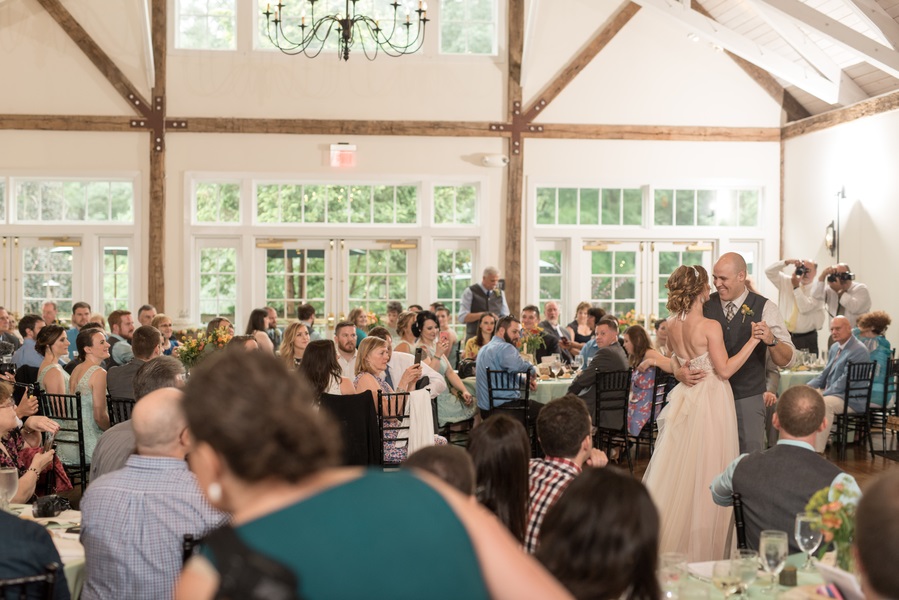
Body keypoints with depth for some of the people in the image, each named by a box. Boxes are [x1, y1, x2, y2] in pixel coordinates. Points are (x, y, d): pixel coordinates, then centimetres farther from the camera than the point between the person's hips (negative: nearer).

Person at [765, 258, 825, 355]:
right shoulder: (786, 282, 8)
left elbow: (804, 307, -17)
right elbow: (769, 271, 1)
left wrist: (796, 287, -14)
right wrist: (787, 262, -10)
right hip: (785, 335, 3)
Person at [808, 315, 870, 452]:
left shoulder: (858, 350, -16)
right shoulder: (835, 348, 13)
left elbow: (846, 380, -22)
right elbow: (825, 373, 21)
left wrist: (822, 395, -22)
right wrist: (808, 386, 3)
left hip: (852, 399, -10)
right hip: (830, 392, 10)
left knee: (824, 404, -35)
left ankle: (817, 450, -36)